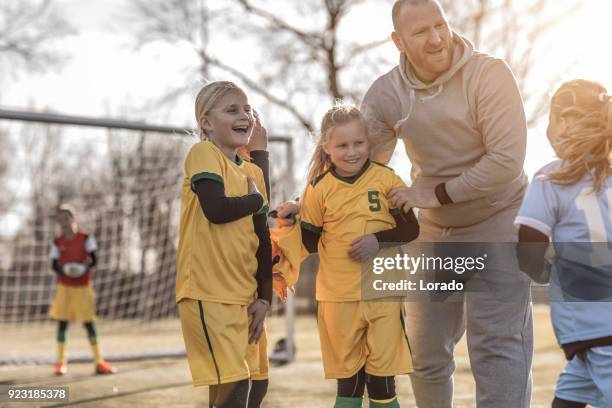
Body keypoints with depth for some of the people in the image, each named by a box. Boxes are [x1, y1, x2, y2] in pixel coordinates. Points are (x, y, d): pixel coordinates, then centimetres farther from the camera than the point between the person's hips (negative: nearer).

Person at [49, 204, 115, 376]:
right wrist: (63, 269, -21)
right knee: (62, 322, -2)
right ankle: (61, 361, 7)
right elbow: (54, 264, 1)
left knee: (89, 323, 0)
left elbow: (93, 260, -5)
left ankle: (98, 361, 7)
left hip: (83, 286, -1)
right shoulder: (57, 242, 1)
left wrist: (84, 267, -26)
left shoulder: (86, 238, -4)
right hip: (64, 286, 2)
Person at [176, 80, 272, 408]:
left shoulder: (253, 172, 15)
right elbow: (216, 209, -22)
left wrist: (264, 296, 5)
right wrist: (257, 200, -3)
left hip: (245, 296, 8)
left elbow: (262, 238, 14)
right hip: (209, 294, -8)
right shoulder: (204, 153, -6)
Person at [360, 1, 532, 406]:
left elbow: (506, 163, -25)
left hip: (495, 222, -5)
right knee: (425, 353, 13)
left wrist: (433, 193, -21)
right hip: (433, 232, 5)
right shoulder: (385, 94, -6)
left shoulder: (489, 74, -20)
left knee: (497, 348, -13)